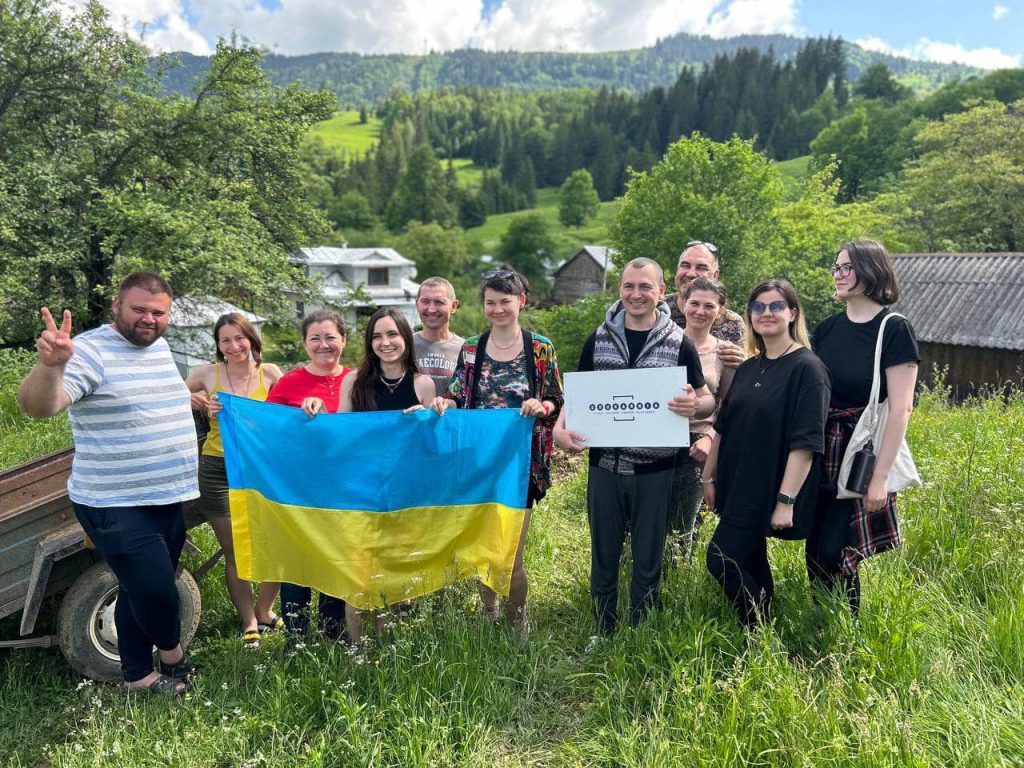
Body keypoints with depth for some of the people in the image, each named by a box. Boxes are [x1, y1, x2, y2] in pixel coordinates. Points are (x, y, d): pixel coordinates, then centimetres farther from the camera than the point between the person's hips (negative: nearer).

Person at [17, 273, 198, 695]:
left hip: (168, 498, 8)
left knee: (142, 590, 18)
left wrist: (194, 400, 15)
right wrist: (51, 365, -48)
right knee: (154, 589, -9)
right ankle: (172, 652, 22)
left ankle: (138, 674, 35)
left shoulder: (161, 348, 8)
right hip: (116, 506, -8)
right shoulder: (90, 350, -16)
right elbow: (37, 406, -32)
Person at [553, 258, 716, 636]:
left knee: (648, 561, 11)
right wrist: (560, 427, -10)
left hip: (655, 470, -1)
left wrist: (695, 405, -21)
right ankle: (603, 635, 32)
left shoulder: (679, 343, -1)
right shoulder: (599, 339, 4)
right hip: (605, 465, 2)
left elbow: (708, 400, 3)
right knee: (604, 558, 14)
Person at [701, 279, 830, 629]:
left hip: (767, 494, -7)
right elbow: (723, 427, 15)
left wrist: (786, 501, -21)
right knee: (751, 566, 14)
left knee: (721, 561, -9)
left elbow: (806, 442, -18)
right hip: (736, 490, 7)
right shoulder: (747, 369, 10)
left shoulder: (807, 368, -12)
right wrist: (709, 477, 14)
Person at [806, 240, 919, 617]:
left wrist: (880, 476, -16)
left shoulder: (894, 330, -8)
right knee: (815, 549, 10)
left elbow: (900, 408, -13)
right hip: (819, 453, 6)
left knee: (834, 552, -5)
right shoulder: (826, 328, 8)